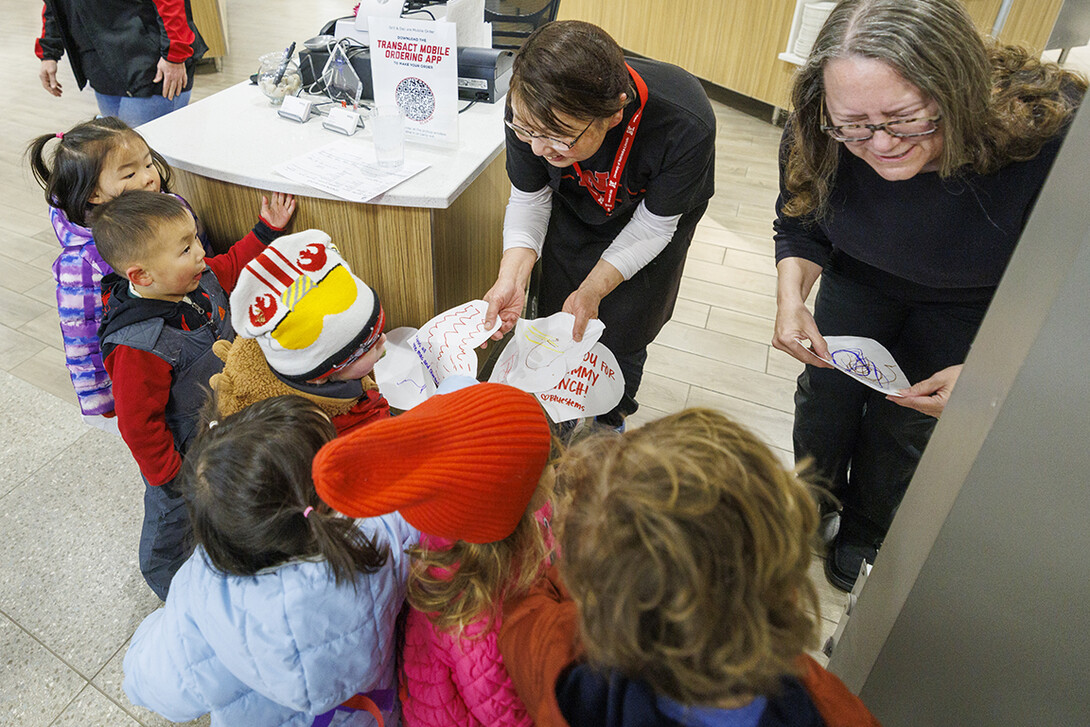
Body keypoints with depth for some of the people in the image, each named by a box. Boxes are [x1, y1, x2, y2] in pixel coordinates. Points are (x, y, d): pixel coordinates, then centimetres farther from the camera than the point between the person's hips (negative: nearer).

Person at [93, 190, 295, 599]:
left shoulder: (200, 280, -17)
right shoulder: (138, 347, -40)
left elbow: (231, 265, 7)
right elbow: (138, 424, -30)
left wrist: (266, 231, 2)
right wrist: (169, 475, -19)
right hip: (179, 451, -7)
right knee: (173, 515, 22)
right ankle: (168, 581, 51)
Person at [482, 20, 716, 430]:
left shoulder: (685, 126, -41)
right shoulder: (530, 111, -33)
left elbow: (652, 226, -24)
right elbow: (529, 199, -16)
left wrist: (592, 290, -30)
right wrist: (512, 277, -30)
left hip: (648, 224, -2)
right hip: (574, 217, 3)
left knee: (621, 338, 6)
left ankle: (613, 419, 40)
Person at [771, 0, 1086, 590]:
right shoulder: (816, 138, -29)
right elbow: (800, 227, -10)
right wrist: (791, 294, -29)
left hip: (971, 306, -2)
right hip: (861, 278, 2)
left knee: (906, 422, 9)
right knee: (826, 388, 9)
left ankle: (864, 533, 39)